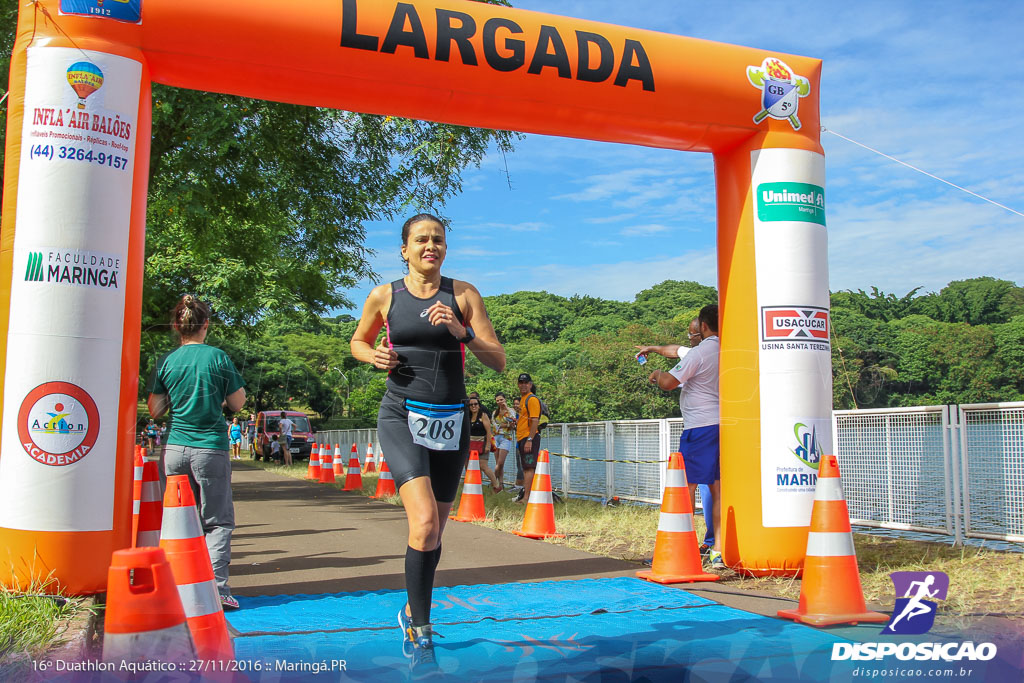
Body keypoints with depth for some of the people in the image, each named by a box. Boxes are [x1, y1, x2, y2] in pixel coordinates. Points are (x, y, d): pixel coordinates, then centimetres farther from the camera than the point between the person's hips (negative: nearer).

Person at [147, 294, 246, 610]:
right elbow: (237, 404, 3)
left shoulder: (166, 362, 3)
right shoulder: (218, 357, -3)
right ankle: (216, 588, -7)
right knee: (218, 521, 4)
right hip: (210, 447, -3)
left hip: (175, 448, 3)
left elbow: (155, 409, 9)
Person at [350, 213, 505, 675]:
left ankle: (412, 612, 38)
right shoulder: (384, 297, 2)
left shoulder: (463, 294, 2)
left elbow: (499, 362, -1)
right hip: (402, 417, -2)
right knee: (424, 523, -21)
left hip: (451, 420, 3)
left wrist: (462, 332, -17)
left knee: (434, 530, 13)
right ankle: (420, 634, -6)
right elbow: (358, 341, 20)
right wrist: (374, 356, -3)